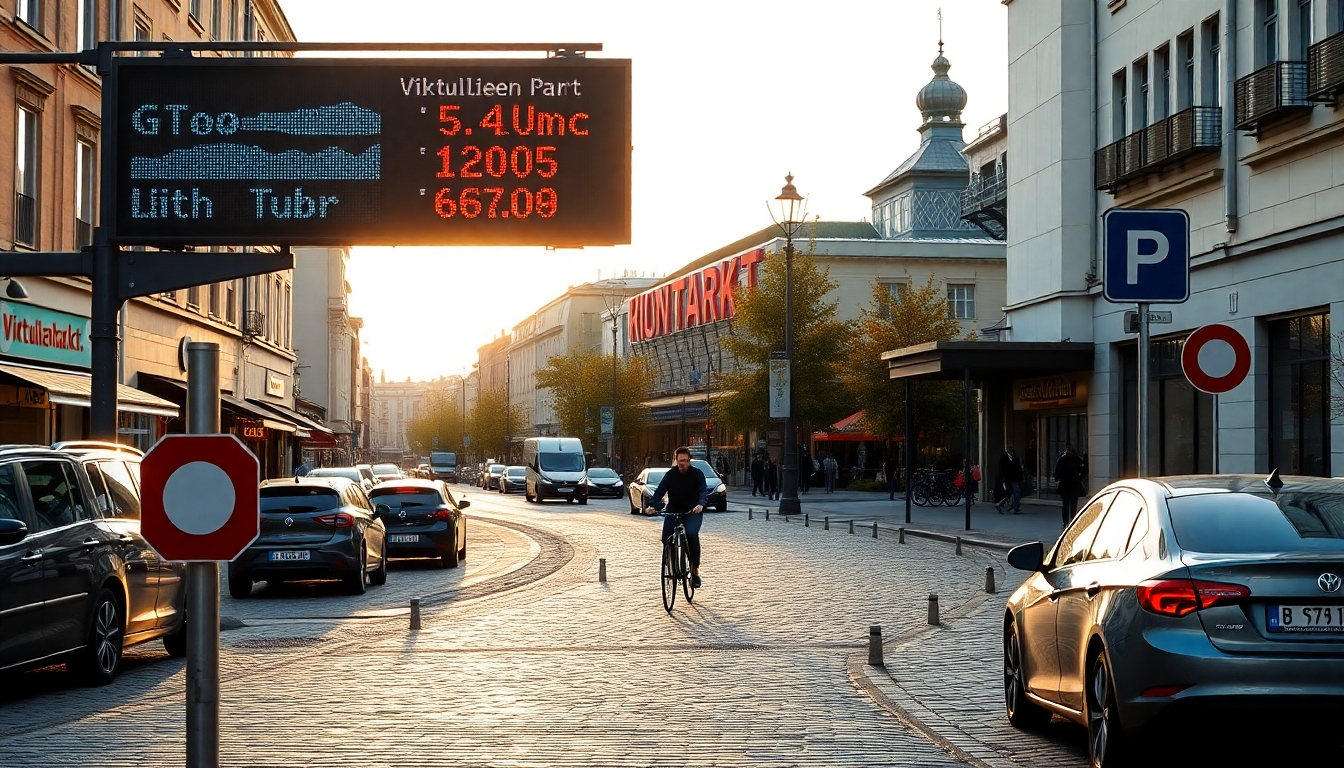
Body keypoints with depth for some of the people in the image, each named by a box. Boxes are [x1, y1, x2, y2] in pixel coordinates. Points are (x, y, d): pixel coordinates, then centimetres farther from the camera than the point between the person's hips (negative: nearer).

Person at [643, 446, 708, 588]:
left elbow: (702, 491, -20)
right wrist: (652, 506, -31)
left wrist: (700, 504, -42)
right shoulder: (670, 475, -2)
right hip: (673, 511, 2)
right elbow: (659, 491, -12)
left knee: (692, 534, -30)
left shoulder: (697, 474, -6)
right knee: (666, 537, -22)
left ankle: (695, 570, -19)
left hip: (692, 513, -2)